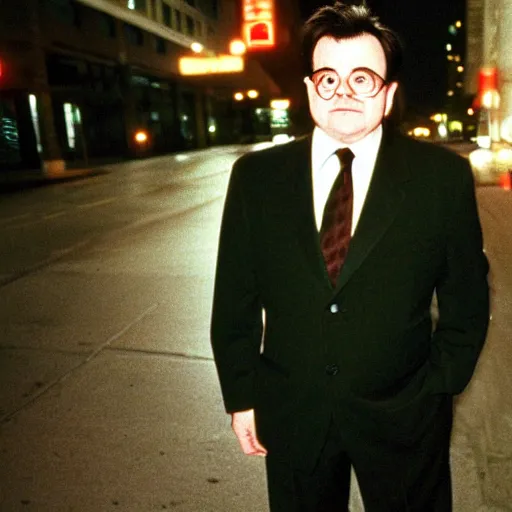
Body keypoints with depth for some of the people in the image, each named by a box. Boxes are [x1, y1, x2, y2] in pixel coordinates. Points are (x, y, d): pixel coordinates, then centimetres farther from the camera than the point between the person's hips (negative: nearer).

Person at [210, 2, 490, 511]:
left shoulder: (443, 176, -8)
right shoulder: (255, 175, -5)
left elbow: (466, 301, 0)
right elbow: (235, 298, 0)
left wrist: (436, 392, -2)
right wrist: (241, 396, 1)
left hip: (403, 419, 0)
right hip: (290, 416, 1)